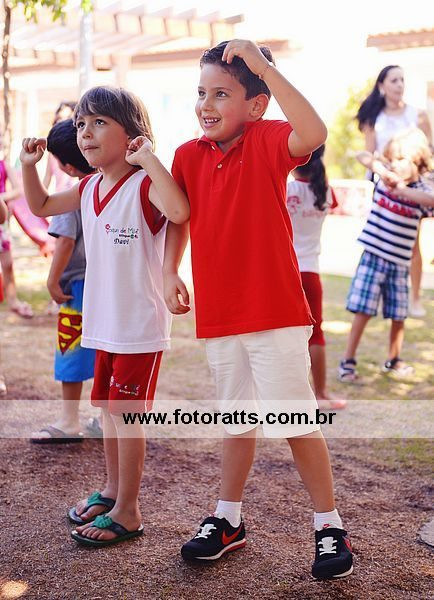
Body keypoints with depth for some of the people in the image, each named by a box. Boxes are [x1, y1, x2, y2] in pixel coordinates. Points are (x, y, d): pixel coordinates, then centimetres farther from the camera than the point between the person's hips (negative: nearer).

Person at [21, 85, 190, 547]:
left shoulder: (144, 184, -16)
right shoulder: (88, 188, 8)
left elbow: (178, 210, -38)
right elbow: (41, 206, 24)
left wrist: (149, 159, -33)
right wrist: (28, 165, 10)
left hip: (139, 324, -8)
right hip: (103, 322, 8)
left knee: (125, 413, -1)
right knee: (108, 409, 19)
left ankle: (127, 512, 11)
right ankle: (112, 489, 37)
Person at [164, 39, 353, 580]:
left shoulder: (267, 141, -11)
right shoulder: (189, 155, 3)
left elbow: (313, 134, -33)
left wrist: (262, 65, -30)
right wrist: (169, 271, 4)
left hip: (275, 312, -5)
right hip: (218, 316, 6)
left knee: (297, 421, 1)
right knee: (236, 421, 19)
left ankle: (329, 526, 17)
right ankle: (228, 520, 33)